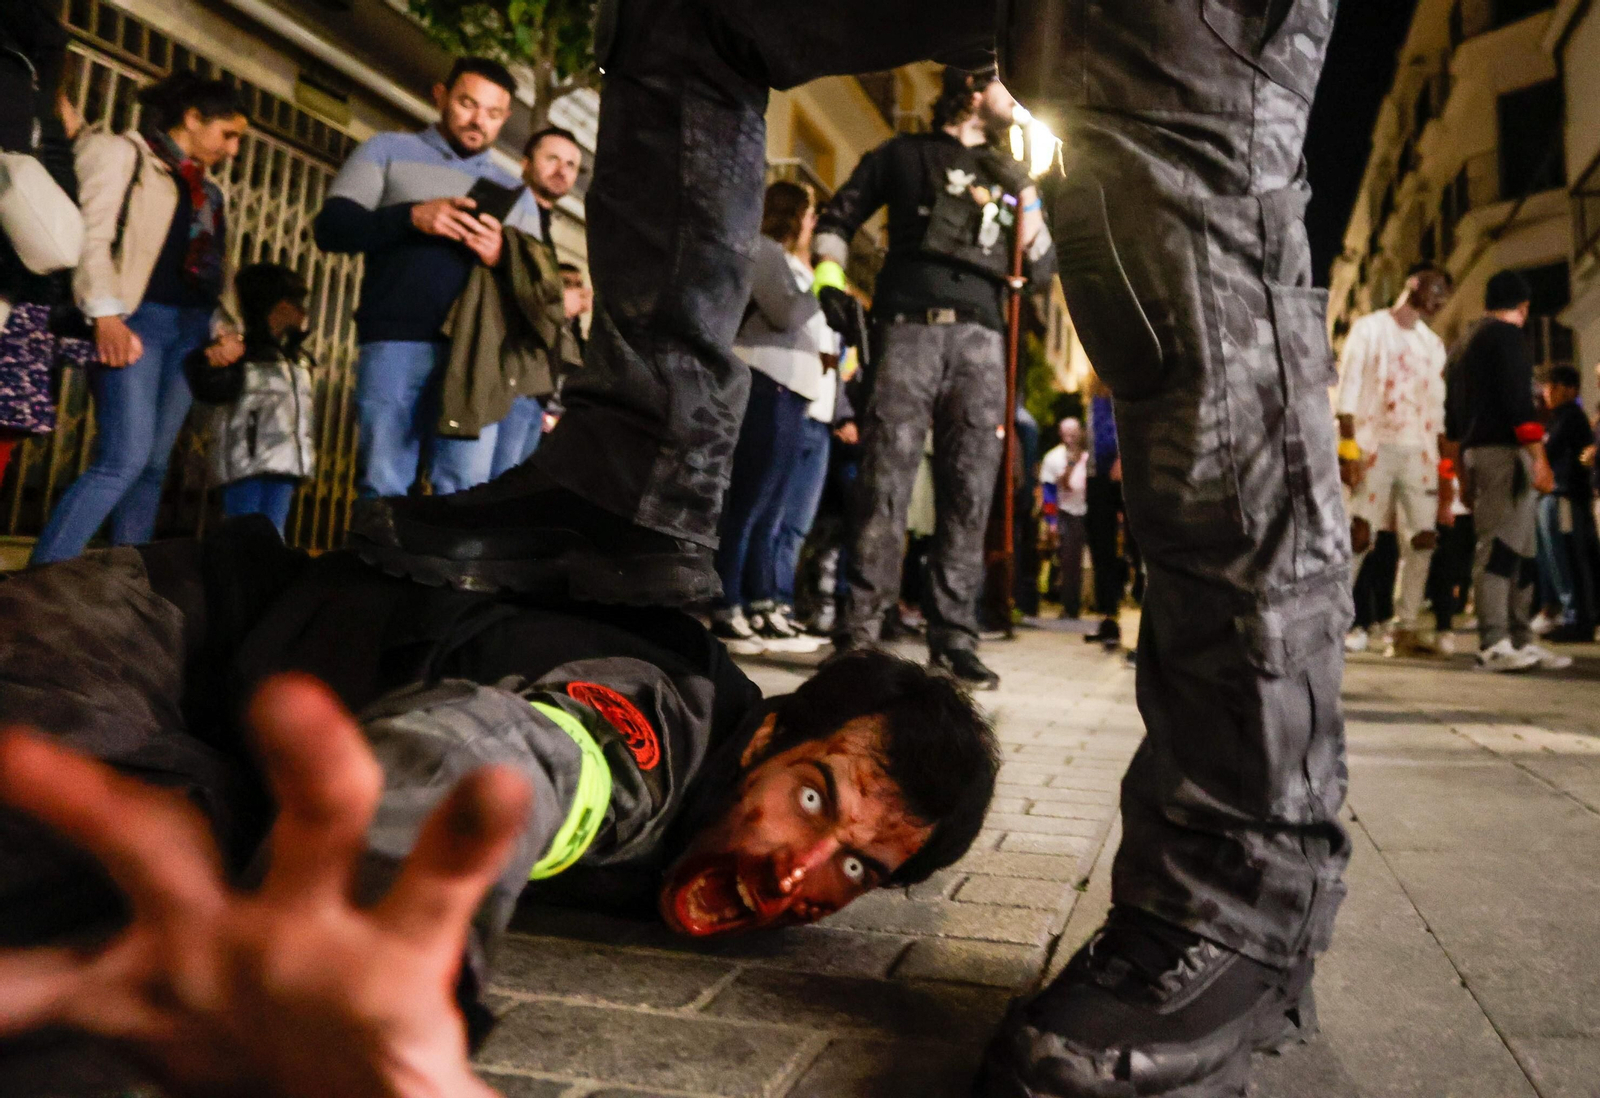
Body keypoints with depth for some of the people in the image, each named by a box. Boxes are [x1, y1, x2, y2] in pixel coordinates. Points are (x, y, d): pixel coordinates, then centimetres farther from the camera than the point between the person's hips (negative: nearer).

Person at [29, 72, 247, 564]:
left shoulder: (210, 192, 24)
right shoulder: (123, 152, 4)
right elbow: (94, 235, -8)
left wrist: (225, 330, 6)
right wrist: (107, 315, -21)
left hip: (190, 330, 7)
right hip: (136, 319, -7)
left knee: (153, 466, 3)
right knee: (125, 460, -19)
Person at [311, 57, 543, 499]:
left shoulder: (514, 192, 22)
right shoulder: (388, 151, 15)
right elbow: (330, 226, 4)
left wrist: (502, 257, -10)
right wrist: (411, 217, -12)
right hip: (397, 341, -2)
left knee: (467, 494, -7)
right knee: (383, 486, -6)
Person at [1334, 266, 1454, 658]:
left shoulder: (1434, 345, 21)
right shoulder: (1370, 328, 4)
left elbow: (1437, 407, 19)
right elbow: (1347, 391, -4)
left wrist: (1443, 462, 11)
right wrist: (1348, 448, -15)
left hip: (1420, 451, 6)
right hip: (1375, 445, -5)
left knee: (1422, 539, -2)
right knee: (1359, 535, -13)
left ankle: (1406, 628, 3)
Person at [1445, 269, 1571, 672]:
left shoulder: (1465, 343, 22)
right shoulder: (1508, 336, -5)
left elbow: (1452, 412, 23)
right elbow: (1518, 399, -17)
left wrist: (1464, 469, 25)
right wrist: (1539, 457, -19)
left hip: (1477, 450, 9)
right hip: (1506, 451, -9)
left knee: (1521, 548, 10)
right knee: (1501, 545, -13)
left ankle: (1520, 640, 10)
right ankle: (1494, 643, -16)